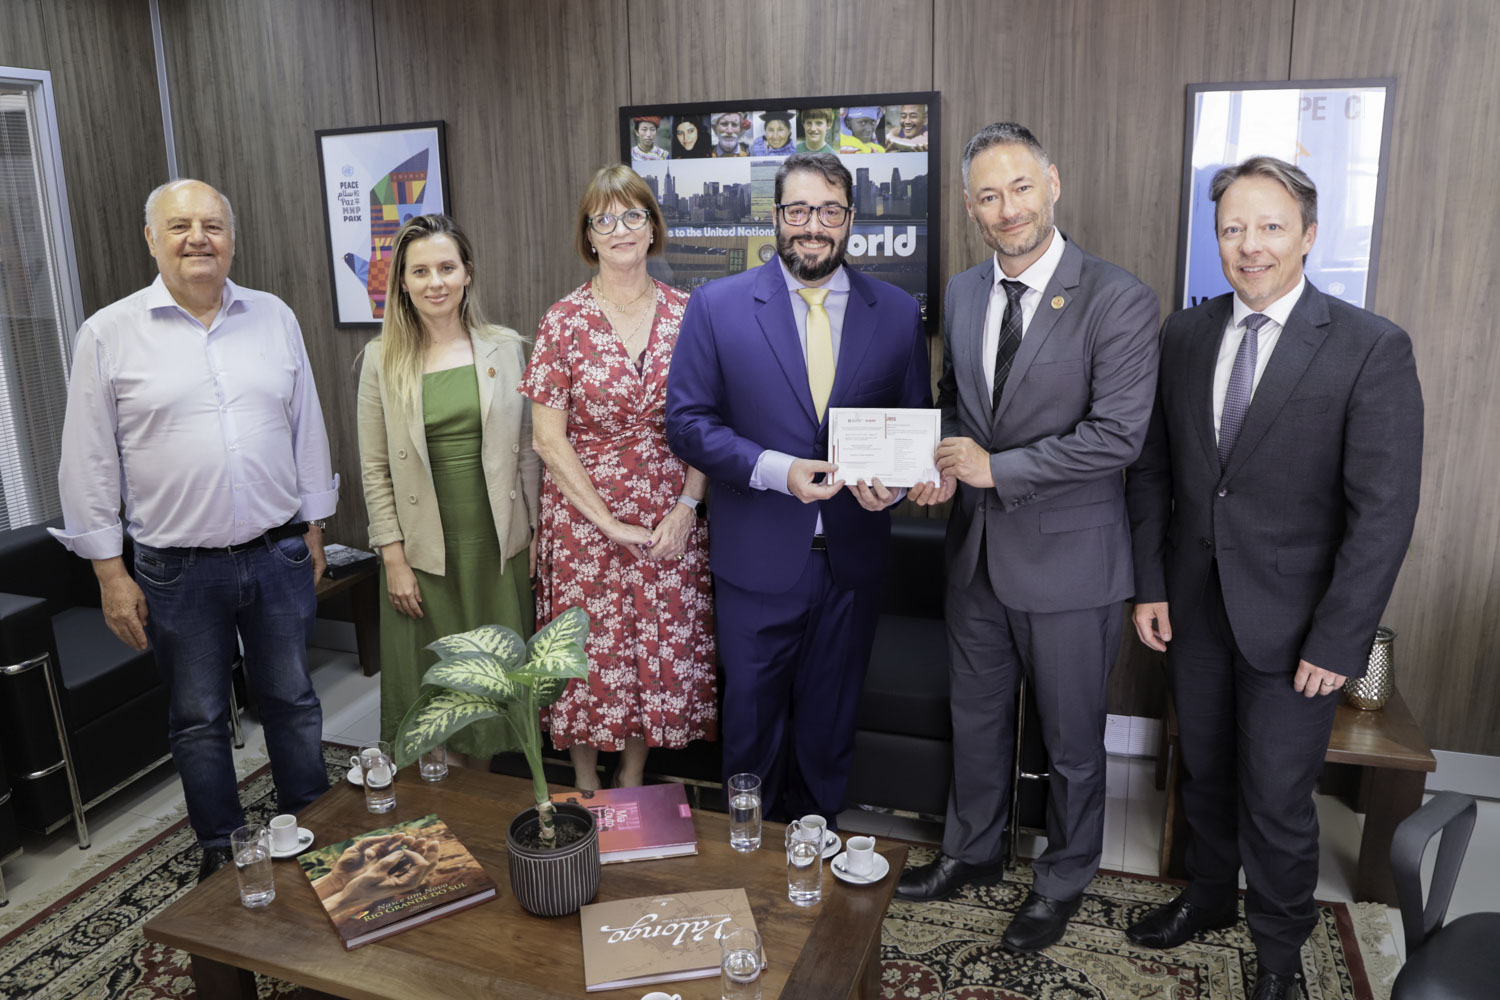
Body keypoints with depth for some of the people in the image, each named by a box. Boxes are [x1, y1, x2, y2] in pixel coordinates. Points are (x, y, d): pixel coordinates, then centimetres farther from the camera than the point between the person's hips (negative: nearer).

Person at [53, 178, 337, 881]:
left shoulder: (274, 318, 4)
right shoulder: (108, 335, -3)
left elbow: (307, 429, 9)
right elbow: (89, 462, -1)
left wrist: (313, 528, 9)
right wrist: (109, 571, -3)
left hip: (278, 554, 2)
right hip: (179, 571, -1)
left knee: (292, 699, 14)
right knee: (198, 718, 13)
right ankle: (220, 850, 31)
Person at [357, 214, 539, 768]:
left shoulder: (506, 347, 1)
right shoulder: (383, 358, -1)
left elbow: (527, 448, 5)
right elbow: (376, 469, 0)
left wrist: (536, 532, 2)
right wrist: (393, 557, -4)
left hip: (499, 546, 1)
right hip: (424, 552, 0)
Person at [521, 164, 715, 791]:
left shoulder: (685, 314, 1)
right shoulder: (565, 320, -5)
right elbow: (549, 437, -7)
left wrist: (688, 504, -8)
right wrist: (609, 523, -11)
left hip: (669, 521, 2)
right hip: (584, 518, -2)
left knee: (658, 652, 9)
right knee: (590, 654, 6)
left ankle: (632, 780, 30)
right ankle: (586, 788, 28)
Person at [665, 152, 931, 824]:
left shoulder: (899, 313, 2)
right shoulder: (717, 305, -4)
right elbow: (688, 421, -7)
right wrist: (776, 470, -21)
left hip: (852, 559, 2)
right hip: (757, 559, -2)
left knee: (831, 719, 18)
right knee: (751, 717, 14)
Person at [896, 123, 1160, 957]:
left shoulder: (1118, 299, -15)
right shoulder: (962, 293, 5)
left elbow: (1118, 434, -21)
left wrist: (995, 468, -20)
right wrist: (945, 466, -4)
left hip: (1068, 555, -5)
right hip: (978, 548, 6)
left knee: (1072, 737, 14)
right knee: (977, 718, 22)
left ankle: (1065, 880, 38)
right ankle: (974, 851, 45)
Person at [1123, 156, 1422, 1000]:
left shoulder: (1373, 348, -11)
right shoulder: (1185, 335, 2)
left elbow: (1385, 510, -13)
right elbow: (1154, 467, 6)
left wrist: (1337, 639, -15)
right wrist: (1150, 583, 1)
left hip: (1292, 617, -4)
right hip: (1195, 605, 4)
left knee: (1277, 802, 7)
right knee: (1206, 776, 20)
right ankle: (1208, 898, 44)